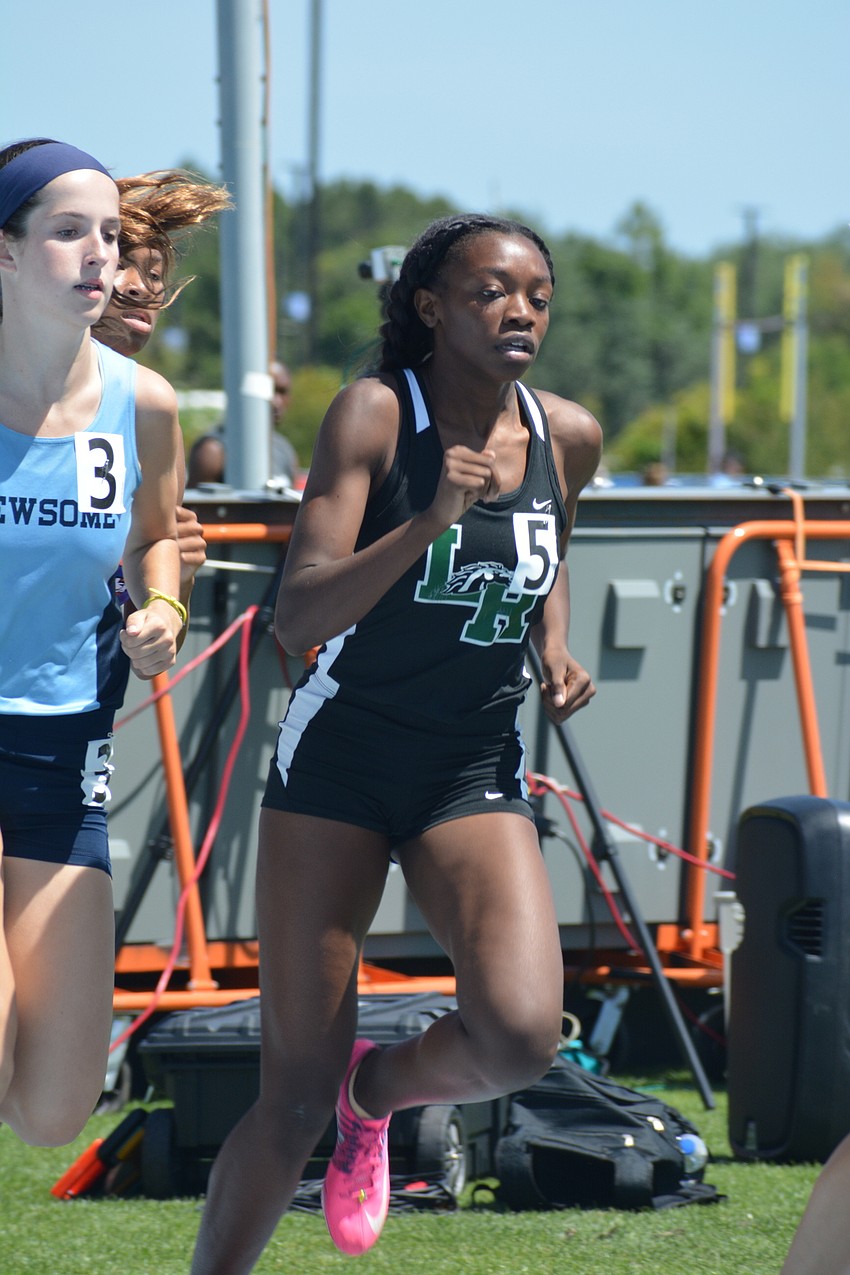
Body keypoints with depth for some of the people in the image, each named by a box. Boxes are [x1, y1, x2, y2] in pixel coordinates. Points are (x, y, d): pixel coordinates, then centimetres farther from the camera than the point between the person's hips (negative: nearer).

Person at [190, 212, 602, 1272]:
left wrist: (555, 651, 5)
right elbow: (297, 618, -23)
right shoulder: (374, 415, -13)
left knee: (522, 1036, -22)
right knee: (293, 1100, -4)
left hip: (476, 776, 3)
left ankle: (378, 1088, 12)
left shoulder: (567, 437, 0)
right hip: (339, 763, -3)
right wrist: (426, 524, -35)